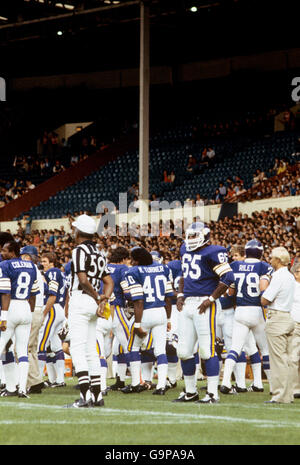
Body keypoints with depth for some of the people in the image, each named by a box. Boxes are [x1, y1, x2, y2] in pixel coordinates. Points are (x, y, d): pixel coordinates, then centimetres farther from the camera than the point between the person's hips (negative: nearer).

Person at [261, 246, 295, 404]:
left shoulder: (278, 277, -14)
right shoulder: (290, 277, 14)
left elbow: (264, 301, -14)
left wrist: (264, 288, 4)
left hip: (276, 319, -9)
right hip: (288, 318, 9)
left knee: (278, 359, -7)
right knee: (286, 360, 11)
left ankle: (280, 395, -9)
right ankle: (288, 395, 14)